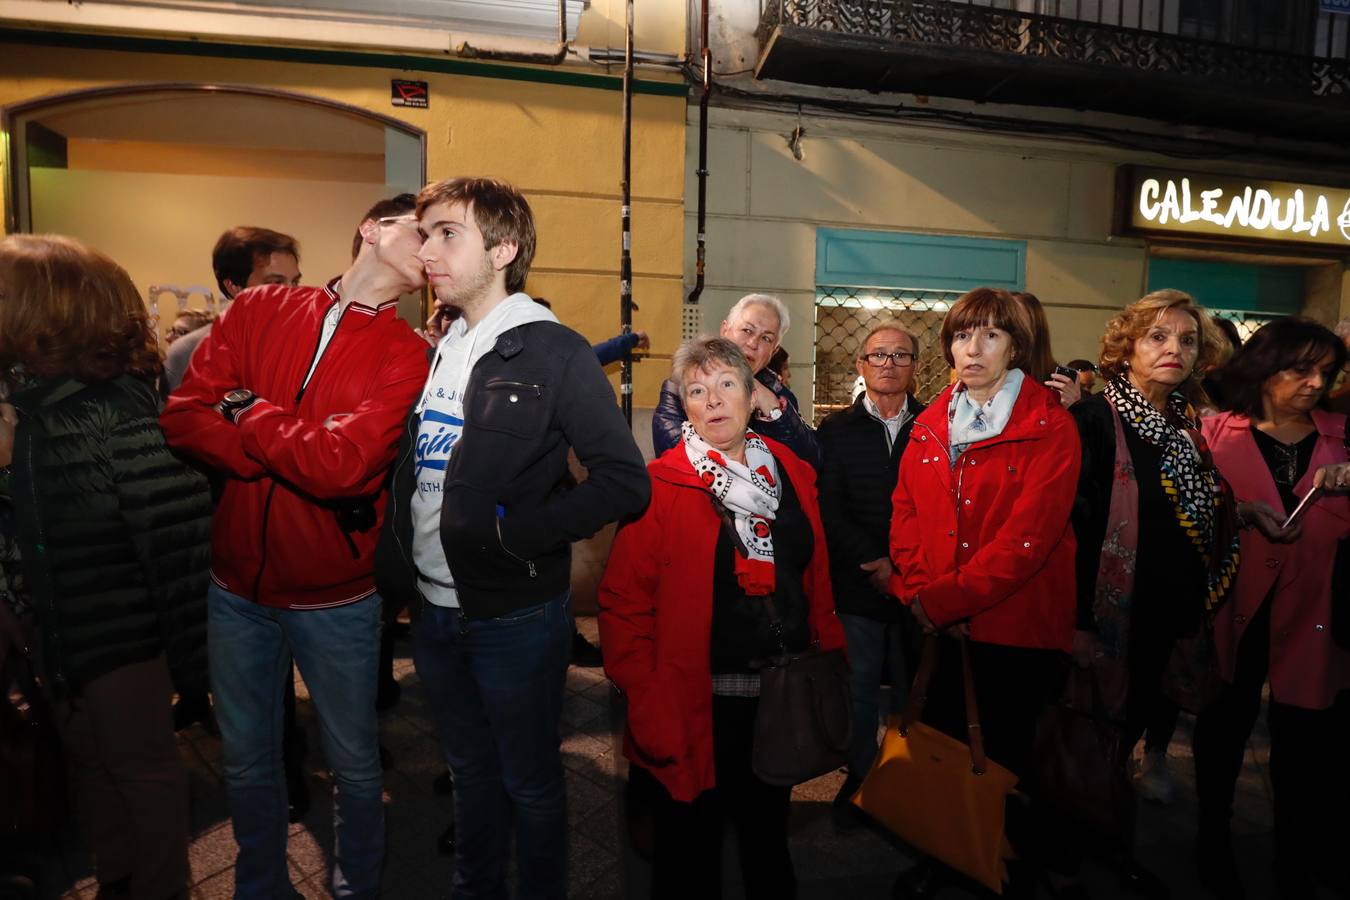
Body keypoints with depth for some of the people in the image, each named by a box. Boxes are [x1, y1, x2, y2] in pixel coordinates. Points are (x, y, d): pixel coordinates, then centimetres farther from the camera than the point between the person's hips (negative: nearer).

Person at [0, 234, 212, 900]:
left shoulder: (113, 402, -22)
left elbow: (178, 515, -26)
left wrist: (182, 640, -20)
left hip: (123, 630, -8)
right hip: (67, 628, 8)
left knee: (142, 766, 12)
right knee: (91, 763, 24)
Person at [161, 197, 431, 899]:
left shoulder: (405, 354, -10)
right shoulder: (258, 310, 0)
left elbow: (342, 463, -22)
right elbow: (182, 417, -8)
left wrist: (246, 410, -9)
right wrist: (298, 463, -20)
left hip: (335, 598, -2)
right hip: (236, 585, 3)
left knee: (353, 763, 15)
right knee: (246, 759, 21)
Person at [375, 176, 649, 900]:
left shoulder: (555, 353, -12)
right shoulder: (430, 352, 7)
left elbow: (624, 481, -16)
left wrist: (513, 532, -19)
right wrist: (397, 567, 5)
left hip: (516, 615, -6)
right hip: (433, 609, 6)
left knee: (530, 779, 14)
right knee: (470, 770, 24)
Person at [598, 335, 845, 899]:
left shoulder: (793, 475, 3)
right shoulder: (660, 486, -11)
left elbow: (818, 581, 7)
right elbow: (623, 603, -14)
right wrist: (648, 709, -18)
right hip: (696, 708, -4)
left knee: (769, 839, 26)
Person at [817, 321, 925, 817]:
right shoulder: (836, 429, 4)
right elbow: (828, 507, -3)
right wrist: (873, 562, -11)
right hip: (857, 584, 0)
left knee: (912, 684, 9)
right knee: (860, 683, 9)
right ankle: (860, 774, 27)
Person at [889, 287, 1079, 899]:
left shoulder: (1050, 428, -10)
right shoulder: (931, 425, 6)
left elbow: (1027, 537, -19)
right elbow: (905, 513, 3)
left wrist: (942, 598, -20)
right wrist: (917, 592, -11)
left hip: (1016, 627, -4)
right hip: (939, 627, 5)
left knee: (1005, 758, 10)